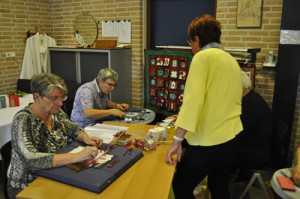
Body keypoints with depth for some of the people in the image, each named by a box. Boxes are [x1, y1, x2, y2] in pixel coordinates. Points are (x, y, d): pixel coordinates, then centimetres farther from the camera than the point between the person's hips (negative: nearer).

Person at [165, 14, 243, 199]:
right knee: (216, 179, 29)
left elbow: (192, 100, -23)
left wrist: (177, 141, -20)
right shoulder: (231, 60, 13)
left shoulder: (202, 57, -13)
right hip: (231, 136, 9)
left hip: (210, 141, -9)